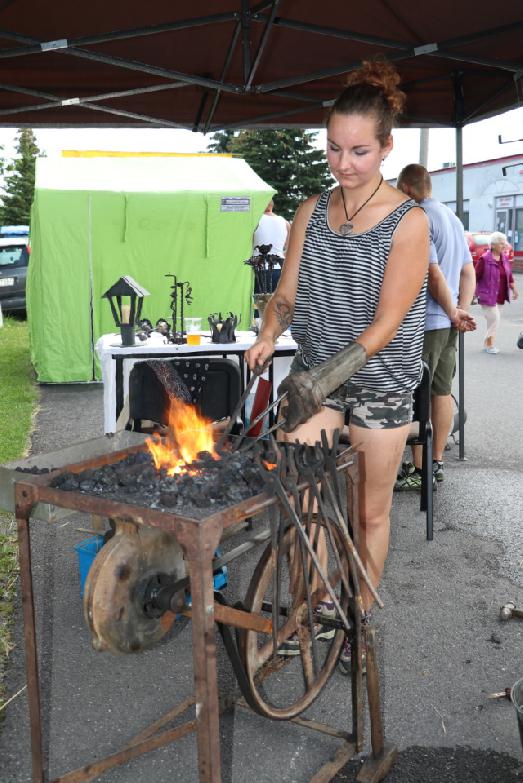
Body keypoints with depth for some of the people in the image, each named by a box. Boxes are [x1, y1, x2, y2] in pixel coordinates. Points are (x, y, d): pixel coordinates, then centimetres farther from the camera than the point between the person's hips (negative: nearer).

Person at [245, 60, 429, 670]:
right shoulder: (311, 213, 2)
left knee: (370, 511, 9)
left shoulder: (409, 222, -13)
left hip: (379, 382, -3)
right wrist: (268, 338, -16)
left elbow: (386, 325, -18)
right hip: (313, 374, 4)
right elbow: (287, 292, 5)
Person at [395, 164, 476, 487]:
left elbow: (433, 273, -19)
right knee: (442, 392, 13)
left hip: (426, 322, -9)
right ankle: (437, 462, 22)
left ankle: (418, 470, 2)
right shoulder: (452, 218, 16)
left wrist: (453, 313, -9)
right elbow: (468, 272, 15)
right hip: (448, 324, 9)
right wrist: (462, 311, 6)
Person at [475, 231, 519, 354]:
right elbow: (476, 277, -11)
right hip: (487, 296, -7)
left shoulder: (505, 258, 8)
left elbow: (509, 275, 16)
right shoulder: (485, 259, -13)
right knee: (494, 319, -8)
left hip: (500, 297, 7)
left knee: (492, 320, 13)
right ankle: (490, 345, 5)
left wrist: (514, 288, 10)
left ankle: (487, 344, 25)